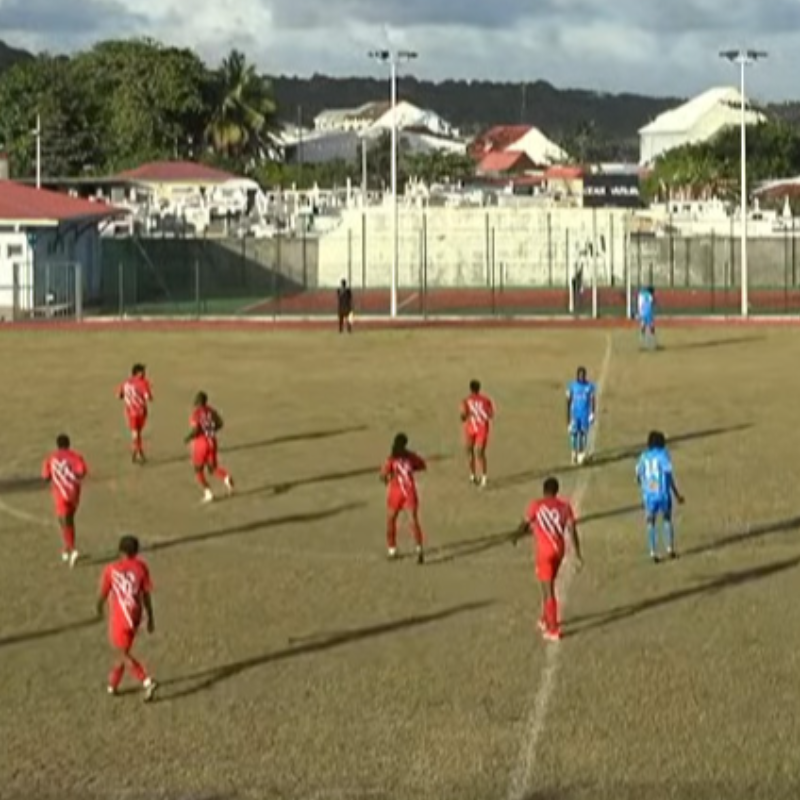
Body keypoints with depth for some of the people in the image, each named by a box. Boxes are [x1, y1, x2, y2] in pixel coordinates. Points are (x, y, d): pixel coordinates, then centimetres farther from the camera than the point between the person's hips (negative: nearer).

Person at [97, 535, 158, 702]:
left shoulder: (111, 570, -12)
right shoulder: (141, 567, -6)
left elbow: (103, 594, -4)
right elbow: (146, 594, -4)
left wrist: (100, 608, 19)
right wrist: (150, 618, 5)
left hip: (118, 617, -4)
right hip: (135, 616, 4)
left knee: (123, 654, 3)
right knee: (124, 650, 21)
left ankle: (147, 682, -13)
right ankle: (113, 685, 33)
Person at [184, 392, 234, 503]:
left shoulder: (196, 413, -16)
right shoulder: (211, 411, 3)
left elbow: (195, 430, -23)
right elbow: (220, 423, 9)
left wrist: (188, 438, -6)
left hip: (200, 443, -5)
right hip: (212, 442, 5)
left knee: (198, 470, 13)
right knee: (212, 468, 13)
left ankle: (208, 493, 6)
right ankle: (226, 478, -17)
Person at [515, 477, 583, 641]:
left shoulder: (536, 506, -8)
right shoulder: (565, 506, 2)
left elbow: (525, 525, 2)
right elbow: (571, 530, -4)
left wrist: (516, 537, 23)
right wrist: (577, 555, -4)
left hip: (544, 552, -5)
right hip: (559, 550, 5)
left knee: (548, 590, -2)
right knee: (549, 586, 24)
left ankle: (553, 630, -2)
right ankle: (545, 620, 38)